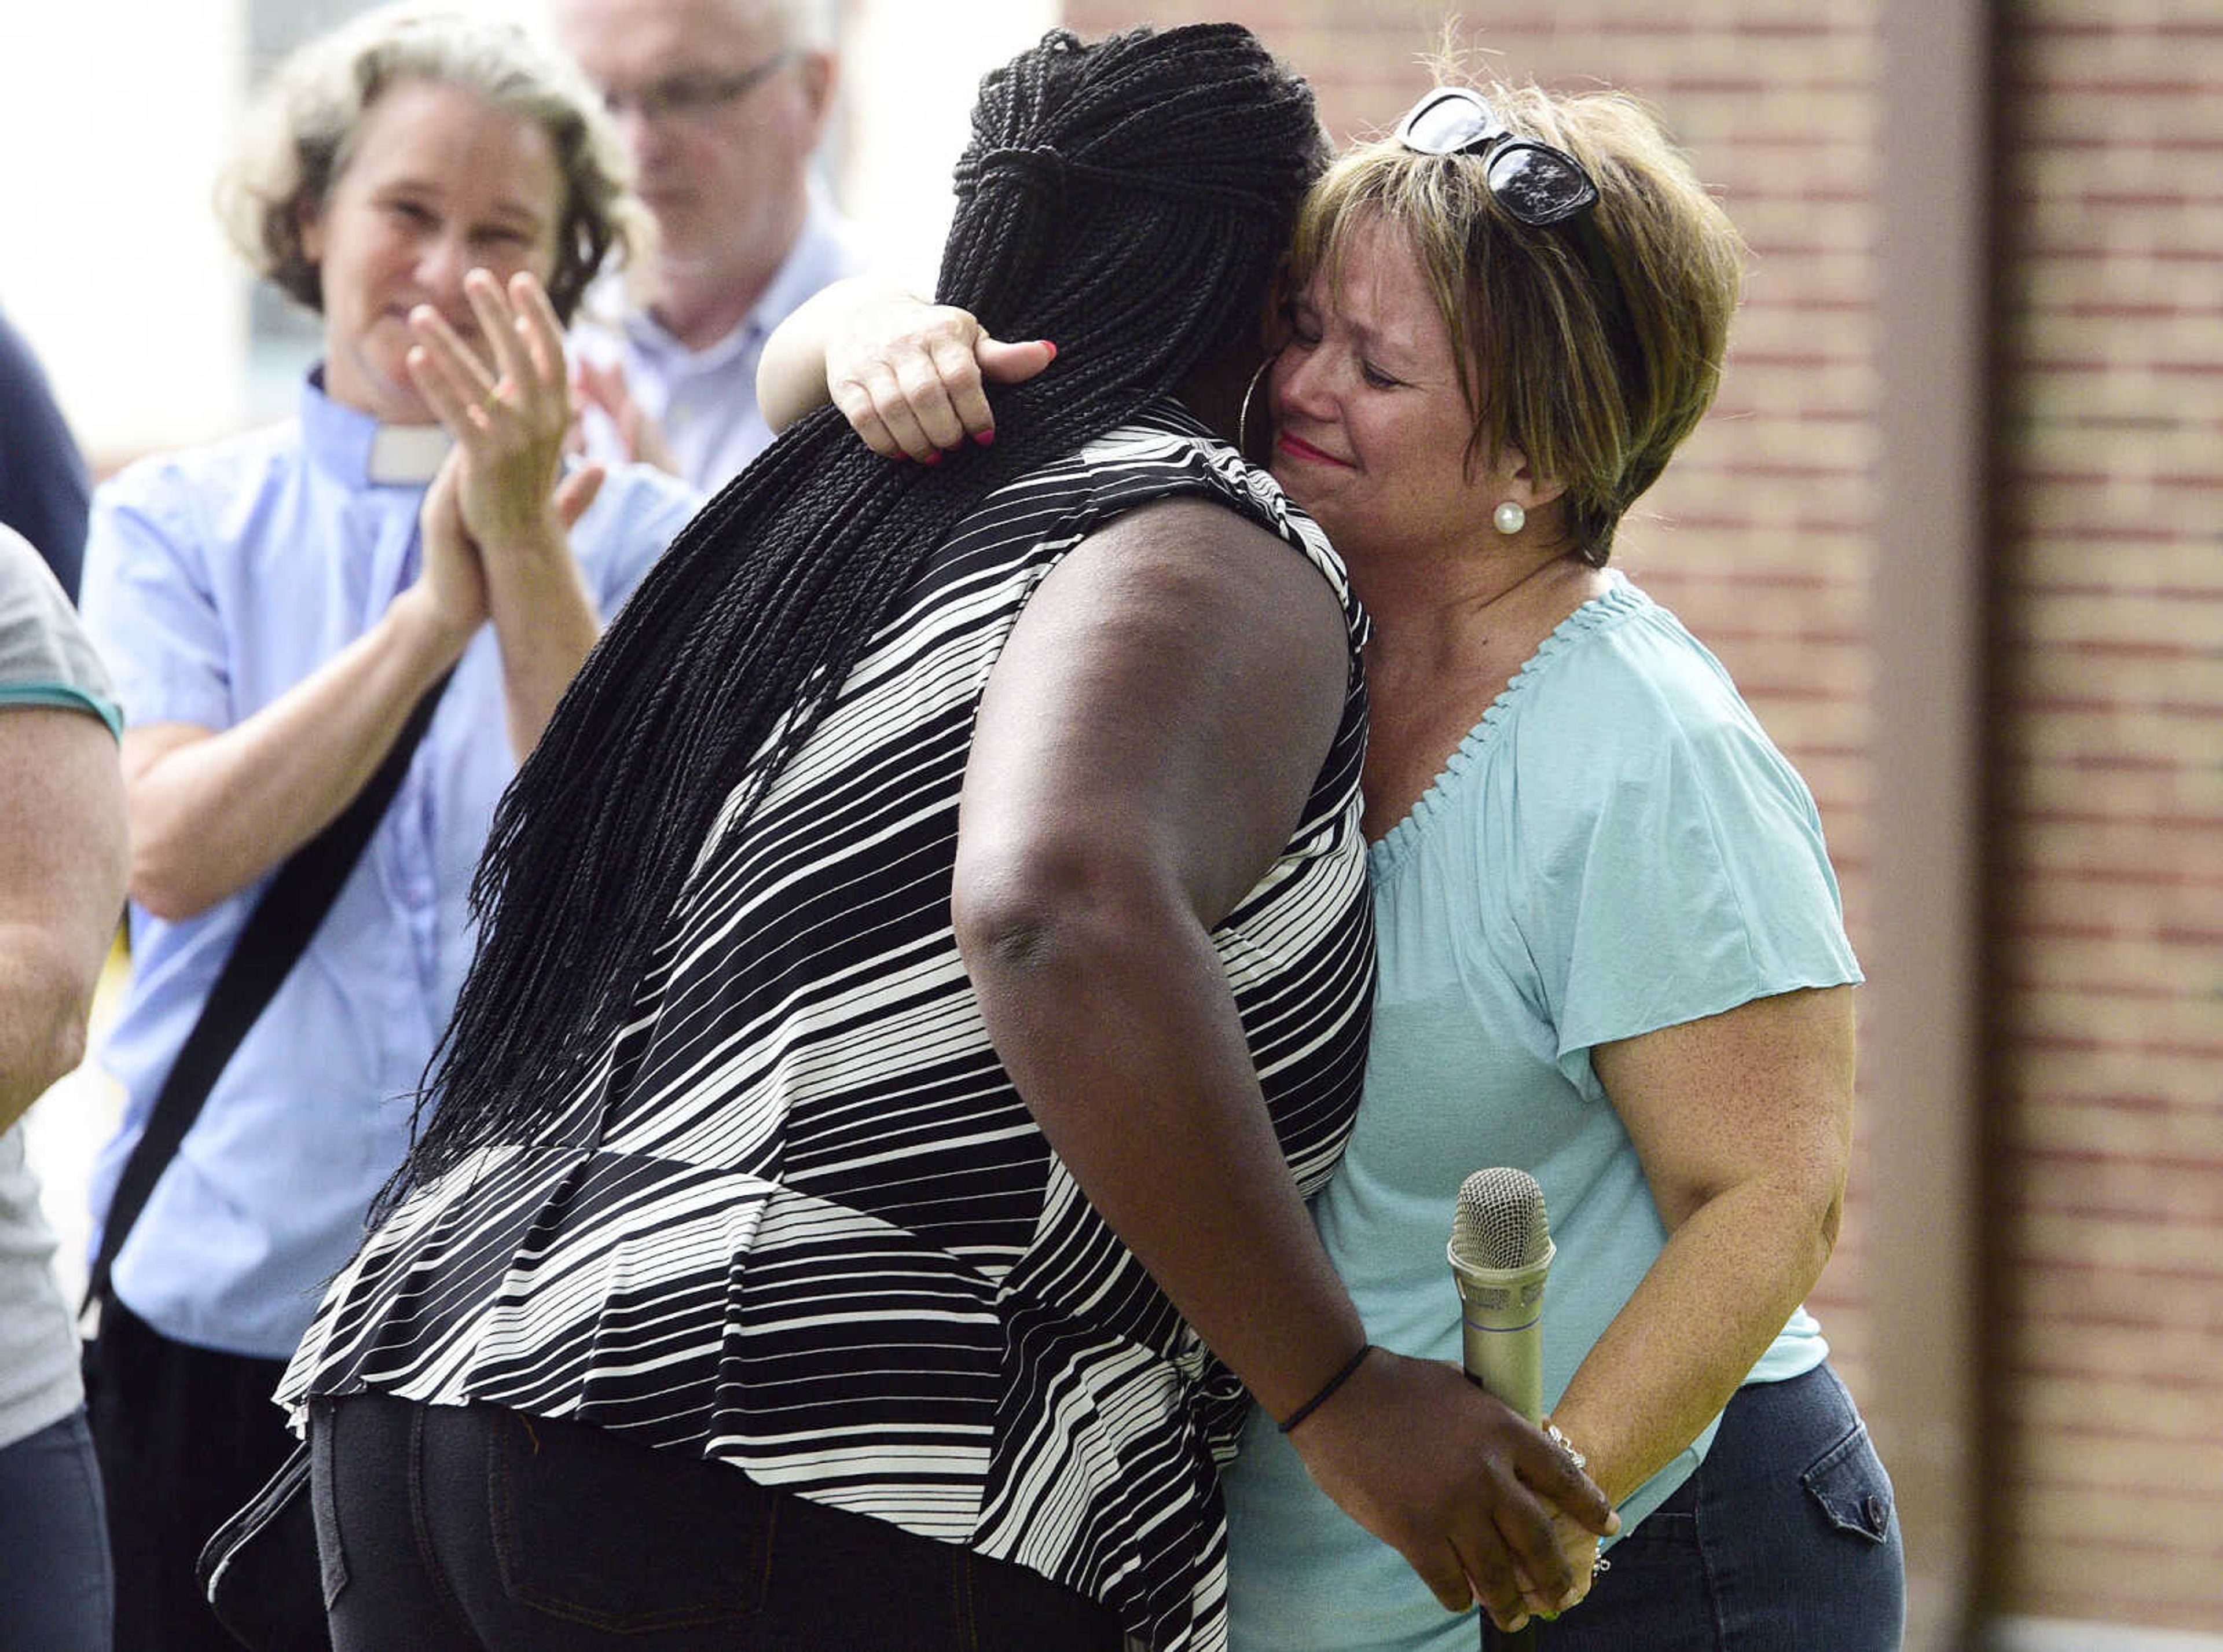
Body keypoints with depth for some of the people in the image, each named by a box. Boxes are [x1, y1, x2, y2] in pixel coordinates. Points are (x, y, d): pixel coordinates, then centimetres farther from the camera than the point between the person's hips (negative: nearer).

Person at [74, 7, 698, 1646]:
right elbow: (169, 852, -9)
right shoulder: (176, 523, 7)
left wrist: (525, 552, -17)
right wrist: (436, 610, -15)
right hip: (216, 1305, 1)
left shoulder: (628, 530, 5)